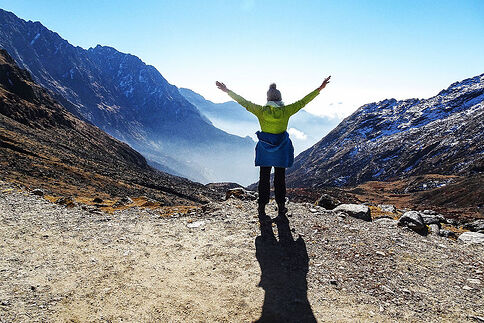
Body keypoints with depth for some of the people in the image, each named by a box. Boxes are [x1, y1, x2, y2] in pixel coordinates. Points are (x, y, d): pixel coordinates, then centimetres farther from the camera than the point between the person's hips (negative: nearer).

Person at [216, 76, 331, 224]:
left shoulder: (261, 111, -7)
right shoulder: (286, 111, -9)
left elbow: (243, 102, -2)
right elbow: (303, 102, -5)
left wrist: (227, 91, 7)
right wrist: (319, 88, 1)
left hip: (264, 149, 0)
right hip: (281, 151, 0)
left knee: (264, 179, 8)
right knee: (280, 179, 11)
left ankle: (262, 212, 9)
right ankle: (281, 211, 20)